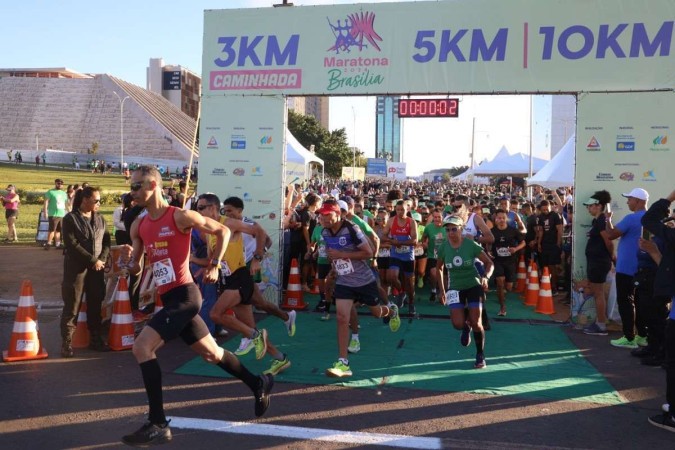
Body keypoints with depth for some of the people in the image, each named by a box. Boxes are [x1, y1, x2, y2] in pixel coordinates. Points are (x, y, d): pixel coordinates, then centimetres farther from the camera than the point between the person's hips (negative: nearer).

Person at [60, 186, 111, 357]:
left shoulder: (100, 218, 10)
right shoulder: (70, 218, -5)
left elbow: (106, 241, 10)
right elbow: (72, 244, -14)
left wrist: (102, 260, -7)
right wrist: (92, 260, -16)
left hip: (97, 268, 5)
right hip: (76, 268, -5)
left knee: (95, 306, 10)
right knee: (72, 307, -1)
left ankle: (95, 339, 21)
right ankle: (66, 343, 6)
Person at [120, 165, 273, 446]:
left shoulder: (180, 217, -11)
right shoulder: (138, 226, 9)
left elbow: (223, 231, -1)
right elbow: (136, 269, 13)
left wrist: (214, 266, -3)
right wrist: (129, 258, -9)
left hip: (184, 296, -8)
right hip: (169, 299, 8)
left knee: (141, 348, -18)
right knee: (211, 353, 18)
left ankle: (158, 425, -10)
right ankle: (258, 384, 38)